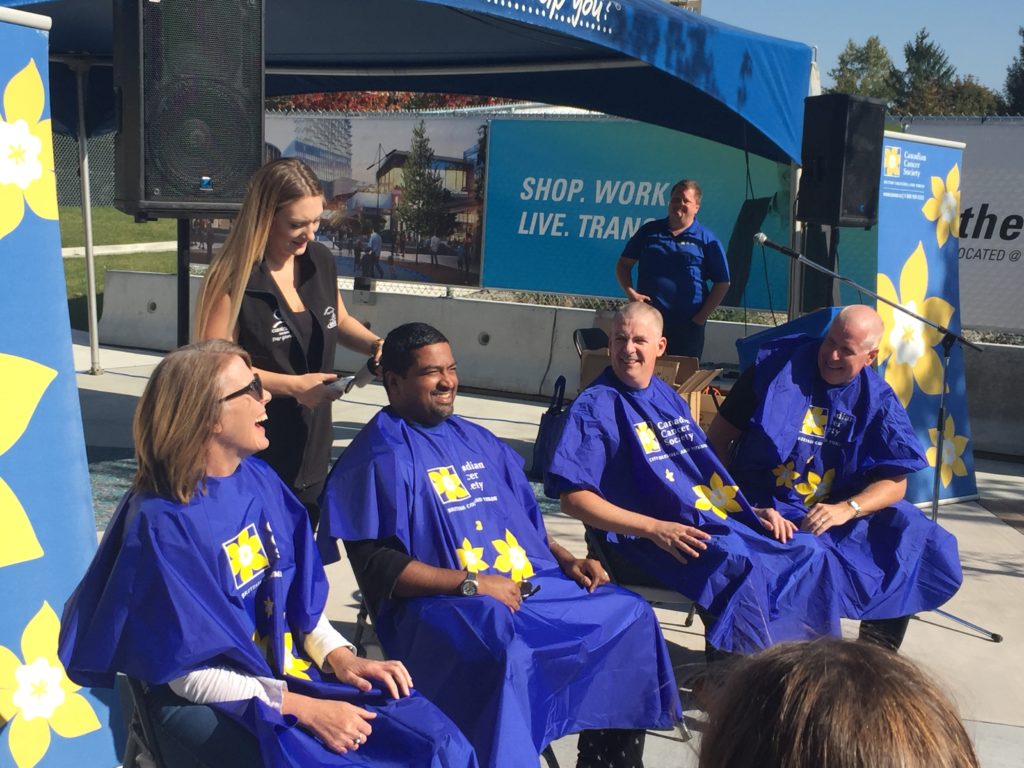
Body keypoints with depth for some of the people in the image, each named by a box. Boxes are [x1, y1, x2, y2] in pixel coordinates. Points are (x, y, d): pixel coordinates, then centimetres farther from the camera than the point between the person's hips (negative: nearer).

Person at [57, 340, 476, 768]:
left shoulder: (258, 480, 2)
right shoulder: (163, 523, -18)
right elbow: (193, 675, -17)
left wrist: (338, 656, -7)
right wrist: (304, 710, -22)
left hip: (290, 671, 6)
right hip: (209, 704, -6)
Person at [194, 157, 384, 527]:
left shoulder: (321, 261, 1)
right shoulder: (233, 278, -17)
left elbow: (339, 321, 18)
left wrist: (375, 345, -2)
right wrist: (293, 386, -21)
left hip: (313, 449, 6)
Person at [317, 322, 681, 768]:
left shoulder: (475, 439, 20)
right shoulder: (381, 455, -6)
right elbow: (374, 563, -14)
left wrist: (566, 560, 7)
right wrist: (469, 584, -19)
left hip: (532, 586, 8)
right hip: (443, 603, -8)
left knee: (628, 616, -2)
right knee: (507, 653, -38)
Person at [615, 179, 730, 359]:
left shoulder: (707, 240, 2)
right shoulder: (649, 231, 9)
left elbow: (722, 283, 2)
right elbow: (623, 264, 13)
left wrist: (702, 316, -5)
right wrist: (630, 292, -3)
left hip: (687, 325, -1)